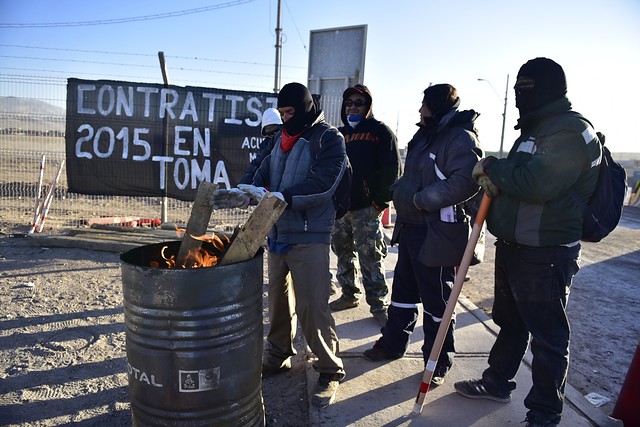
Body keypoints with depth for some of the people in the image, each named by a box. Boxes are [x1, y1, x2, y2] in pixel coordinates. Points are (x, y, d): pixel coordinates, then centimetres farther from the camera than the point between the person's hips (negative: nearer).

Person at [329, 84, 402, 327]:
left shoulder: (380, 131, -1)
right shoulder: (339, 134, 17)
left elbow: (391, 170, -8)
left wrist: (381, 201, -13)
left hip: (366, 209, -6)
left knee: (370, 258, -4)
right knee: (343, 253, 13)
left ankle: (378, 305, 5)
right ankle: (349, 295, 28)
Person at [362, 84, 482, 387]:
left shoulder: (460, 137, -14)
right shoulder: (426, 135, 16)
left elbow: (465, 181, -28)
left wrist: (421, 199, -23)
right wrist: (400, 191, 8)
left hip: (437, 233, -10)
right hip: (410, 227, 10)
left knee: (436, 300, 3)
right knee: (403, 288, 19)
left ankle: (439, 362, 21)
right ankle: (392, 343, 36)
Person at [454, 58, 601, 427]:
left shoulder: (571, 131, -16)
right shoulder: (536, 129, 16)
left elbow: (536, 184, -29)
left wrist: (492, 168, -14)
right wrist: (497, 181, -1)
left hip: (546, 255, -10)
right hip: (513, 245, 10)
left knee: (548, 336, 3)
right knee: (511, 322, 22)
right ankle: (497, 382, 39)